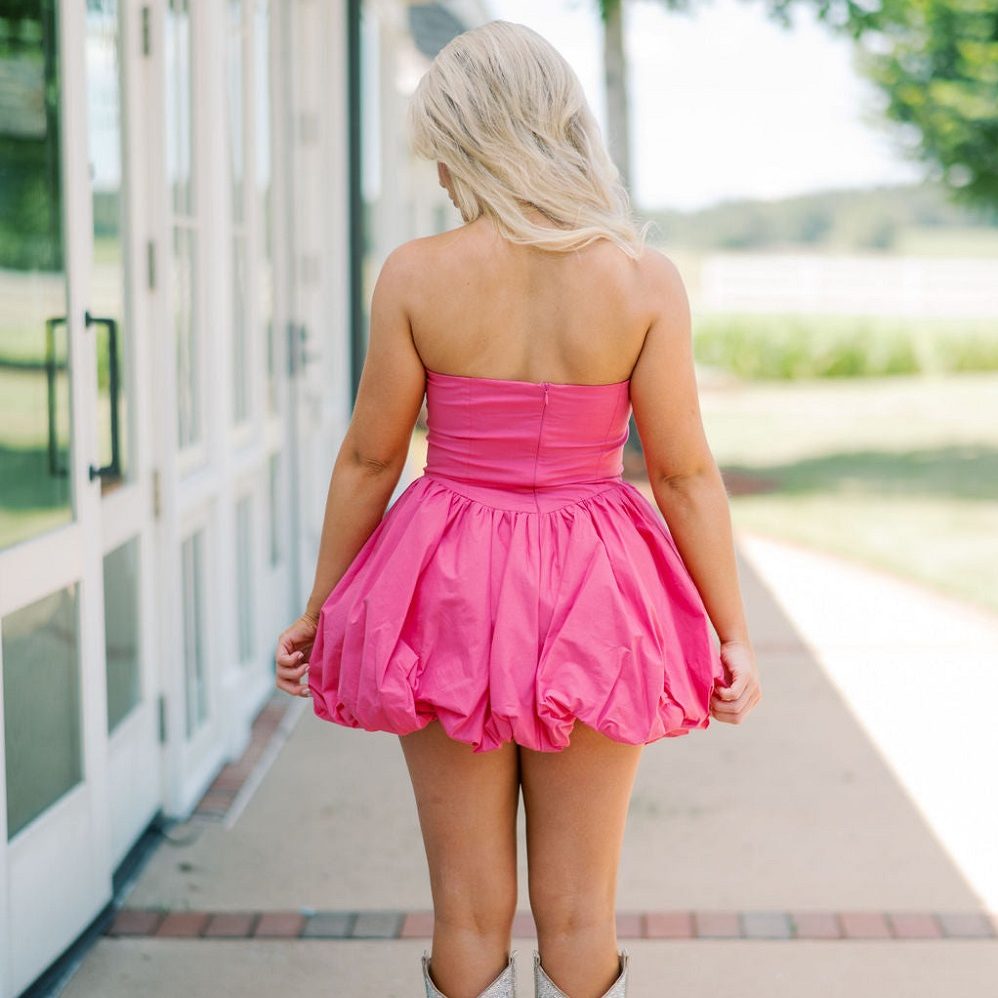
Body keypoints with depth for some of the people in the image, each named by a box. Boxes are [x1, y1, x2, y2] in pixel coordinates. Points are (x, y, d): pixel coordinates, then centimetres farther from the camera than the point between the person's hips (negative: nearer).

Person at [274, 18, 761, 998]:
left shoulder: (414, 273, -10)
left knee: (469, 909, 12)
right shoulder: (644, 280, -10)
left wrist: (320, 608, 9)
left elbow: (367, 461, -3)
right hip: (591, 597, 0)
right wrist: (733, 632, 2)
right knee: (578, 914, 12)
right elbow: (685, 474, -7)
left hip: (448, 590, 0)